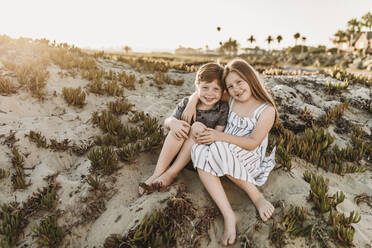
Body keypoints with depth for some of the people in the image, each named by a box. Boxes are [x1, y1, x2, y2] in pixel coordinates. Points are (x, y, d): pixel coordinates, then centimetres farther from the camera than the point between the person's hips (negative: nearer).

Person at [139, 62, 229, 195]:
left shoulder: (223, 109, -7)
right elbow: (166, 122, -3)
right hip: (178, 149, 2)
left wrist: (205, 131, -33)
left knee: (197, 126, -28)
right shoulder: (187, 102, -3)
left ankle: (171, 173, -29)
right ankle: (157, 173, -29)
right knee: (181, 127, -27)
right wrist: (172, 122, -28)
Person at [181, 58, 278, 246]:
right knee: (199, 150, -29)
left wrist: (221, 136, -23)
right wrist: (192, 103, 3)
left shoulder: (266, 110, -3)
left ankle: (256, 196, -18)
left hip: (250, 160, -5)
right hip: (224, 154, 5)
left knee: (218, 149, -36)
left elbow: (253, 143, -13)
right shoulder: (231, 101, 12)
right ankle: (228, 215, -34)